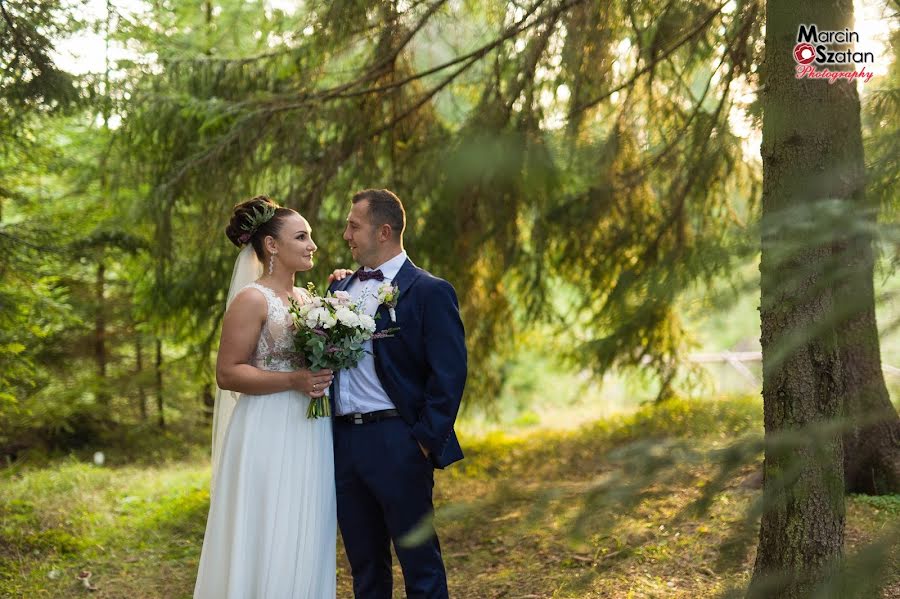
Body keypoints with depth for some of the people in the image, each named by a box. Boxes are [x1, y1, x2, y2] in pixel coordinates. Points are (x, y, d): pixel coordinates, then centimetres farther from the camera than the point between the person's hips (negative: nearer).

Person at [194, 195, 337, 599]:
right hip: (268, 435, -7)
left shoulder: (308, 298, 13)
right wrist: (293, 381, -22)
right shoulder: (252, 300, -9)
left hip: (310, 433, 7)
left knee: (305, 542, 11)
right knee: (266, 543, -2)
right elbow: (227, 373, -13)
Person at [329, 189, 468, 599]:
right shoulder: (340, 289, 14)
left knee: (420, 564, 3)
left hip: (396, 443, -6)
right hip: (342, 440, 6)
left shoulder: (429, 291, -7)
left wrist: (426, 441, -14)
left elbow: (449, 375, -11)